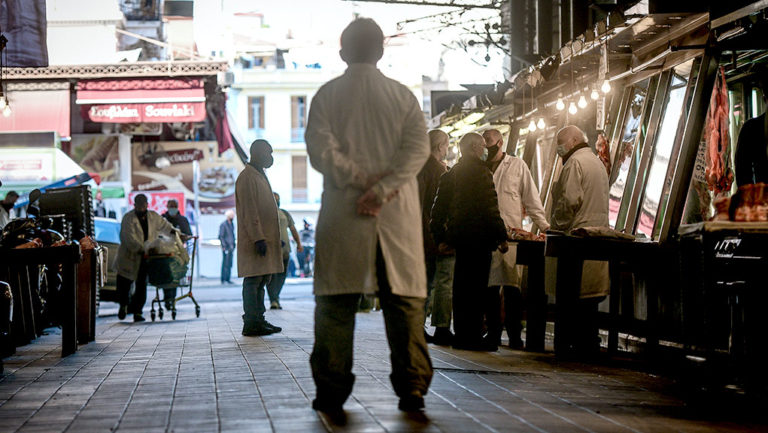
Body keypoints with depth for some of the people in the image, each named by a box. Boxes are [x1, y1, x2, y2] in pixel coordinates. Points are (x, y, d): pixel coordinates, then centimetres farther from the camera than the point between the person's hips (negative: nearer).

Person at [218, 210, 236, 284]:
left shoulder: (232, 224, 16)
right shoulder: (223, 225, -9)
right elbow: (221, 236, -12)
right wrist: (224, 246, -17)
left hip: (231, 247, 8)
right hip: (226, 247, -8)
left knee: (230, 264, 9)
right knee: (226, 263, -8)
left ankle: (228, 279, 13)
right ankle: (224, 279, -5)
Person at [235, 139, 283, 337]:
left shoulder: (260, 176, 21)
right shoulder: (247, 178, -11)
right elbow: (249, 211, -18)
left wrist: (274, 238, 23)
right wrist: (258, 238, -22)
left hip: (266, 237, 10)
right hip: (254, 239, -10)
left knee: (262, 280, 12)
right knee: (253, 281, -9)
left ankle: (258, 320, 16)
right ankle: (251, 324, -9)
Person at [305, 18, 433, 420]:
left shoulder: (327, 95, 4)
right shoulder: (403, 95, 7)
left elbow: (320, 149, -8)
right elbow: (418, 147, -6)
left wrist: (363, 181, -7)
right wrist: (381, 188, -12)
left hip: (342, 214, -1)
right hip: (398, 213, 1)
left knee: (336, 302, 4)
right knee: (404, 300, 5)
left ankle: (332, 391, 4)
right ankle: (411, 388, 1)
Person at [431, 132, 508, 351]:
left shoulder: (451, 174, 13)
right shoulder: (480, 172, -10)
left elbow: (439, 208, 15)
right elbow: (490, 208, -14)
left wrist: (440, 237, 21)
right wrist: (501, 237, -10)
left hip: (458, 235, 8)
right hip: (478, 238, -8)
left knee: (462, 286, 12)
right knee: (475, 286, -5)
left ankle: (462, 334, 15)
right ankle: (472, 336, -5)